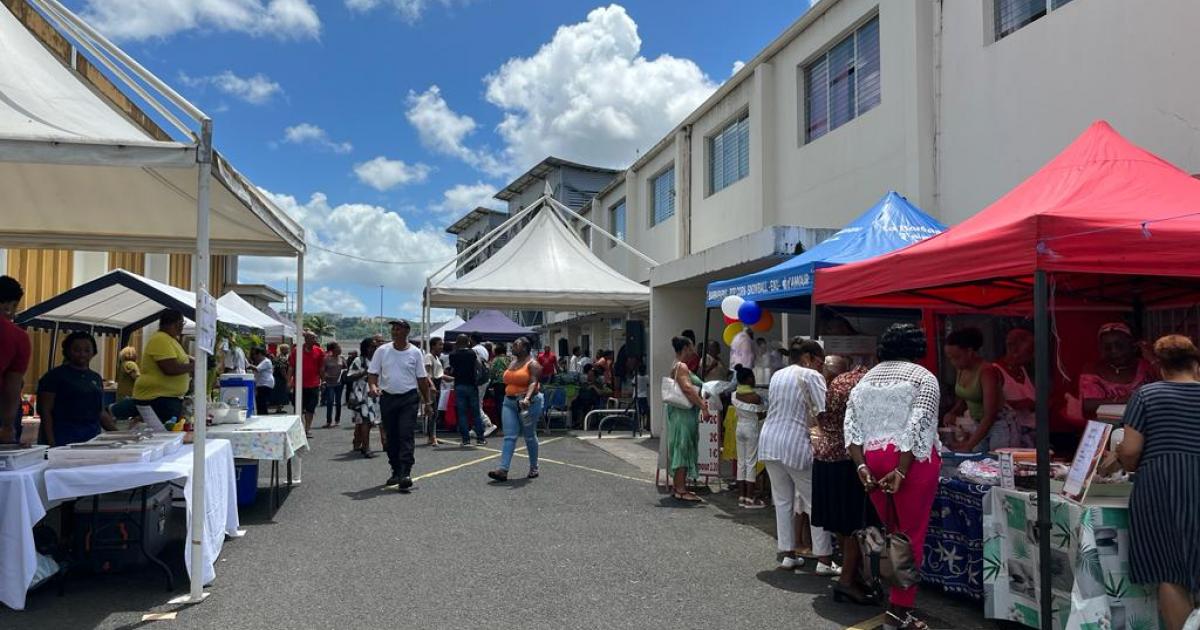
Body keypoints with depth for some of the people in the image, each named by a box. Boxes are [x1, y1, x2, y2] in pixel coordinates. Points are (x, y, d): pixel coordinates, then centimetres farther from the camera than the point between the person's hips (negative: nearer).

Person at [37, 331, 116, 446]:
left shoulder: (96, 378, 15)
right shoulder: (55, 375, 1)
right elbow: (45, 411, -4)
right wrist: (51, 443, -13)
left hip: (92, 436, 5)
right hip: (64, 436, -5)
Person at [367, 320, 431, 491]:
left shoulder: (415, 353, 1)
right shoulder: (382, 351, 4)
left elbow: (422, 378, 5)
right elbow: (372, 373, 5)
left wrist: (426, 401, 6)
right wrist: (373, 386, -16)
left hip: (409, 399, -3)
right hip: (387, 398, 3)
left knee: (406, 435, -11)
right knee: (391, 437, 10)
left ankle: (405, 474, -14)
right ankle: (396, 472, 22)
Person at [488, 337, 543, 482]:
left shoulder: (532, 364, -7)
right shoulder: (511, 364, 16)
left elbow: (534, 383, -21)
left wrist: (527, 398, -36)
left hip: (528, 403, -6)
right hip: (509, 402, 6)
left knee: (530, 436, 6)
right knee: (509, 437, -5)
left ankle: (534, 468, 20)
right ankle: (503, 470, -13)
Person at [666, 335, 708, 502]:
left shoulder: (678, 366, 18)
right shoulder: (681, 366, -13)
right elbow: (687, 388, -25)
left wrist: (700, 401, 10)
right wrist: (702, 405, -27)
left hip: (684, 412, 10)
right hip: (684, 412, -10)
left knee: (682, 449, 14)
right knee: (683, 447, -9)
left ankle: (677, 486, 20)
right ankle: (680, 489, -7)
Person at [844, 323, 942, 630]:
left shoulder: (866, 379, 14)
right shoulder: (923, 377, -1)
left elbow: (851, 425, 4)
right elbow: (918, 427, -13)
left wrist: (861, 466, 0)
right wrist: (902, 472, -15)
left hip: (872, 458, 5)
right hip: (911, 460, -5)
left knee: (890, 531, 16)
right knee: (911, 535, 2)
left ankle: (891, 592, 22)